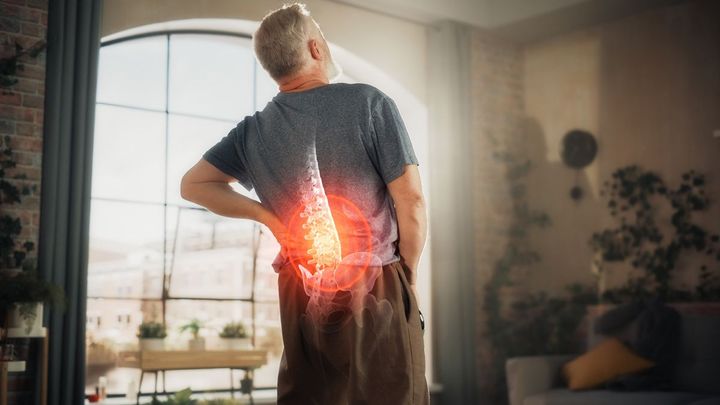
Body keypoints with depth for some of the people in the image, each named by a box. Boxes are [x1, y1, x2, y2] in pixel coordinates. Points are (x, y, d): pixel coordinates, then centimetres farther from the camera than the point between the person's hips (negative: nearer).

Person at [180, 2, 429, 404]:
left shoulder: (256, 130, 4)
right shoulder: (369, 102, -9)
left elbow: (193, 184, 14)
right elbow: (411, 200, -12)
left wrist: (267, 215, 5)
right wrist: (408, 275, 2)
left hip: (301, 297, 5)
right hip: (378, 289, -4)